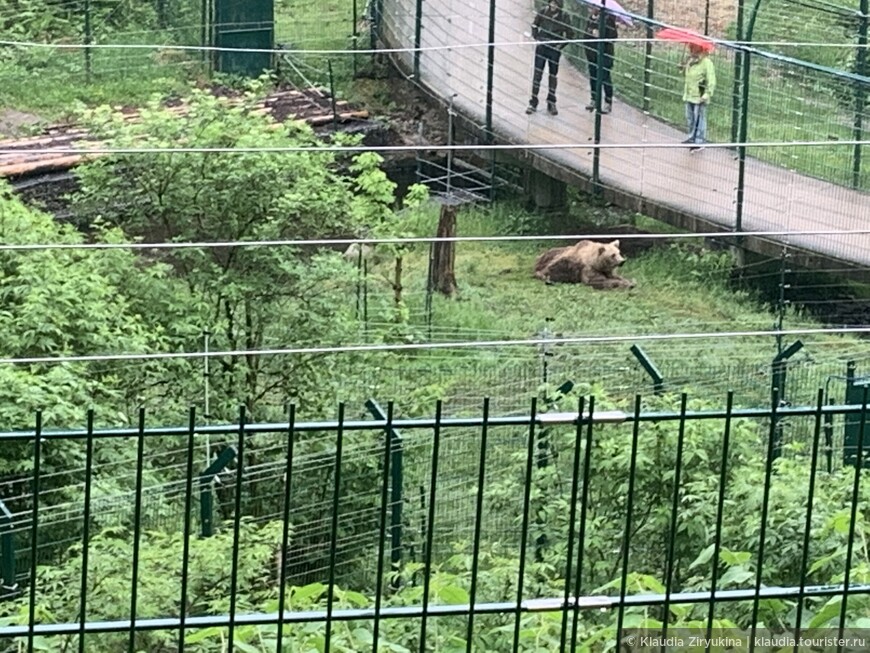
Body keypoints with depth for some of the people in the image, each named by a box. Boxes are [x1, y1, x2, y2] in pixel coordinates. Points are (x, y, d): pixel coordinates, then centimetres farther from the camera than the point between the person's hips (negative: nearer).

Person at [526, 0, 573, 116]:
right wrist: (536, 38, 1)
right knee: (537, 74, 0)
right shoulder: (542, 13, -4)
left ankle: (551, 104, 20)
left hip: (554, 50, 0)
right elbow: (534, 26, 11)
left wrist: (561, 45, -6)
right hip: (541, 47, 1)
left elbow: (569, 34, 1)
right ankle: (533, 103, 5)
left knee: (553, 76, 10)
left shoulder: (564, 17, -7)